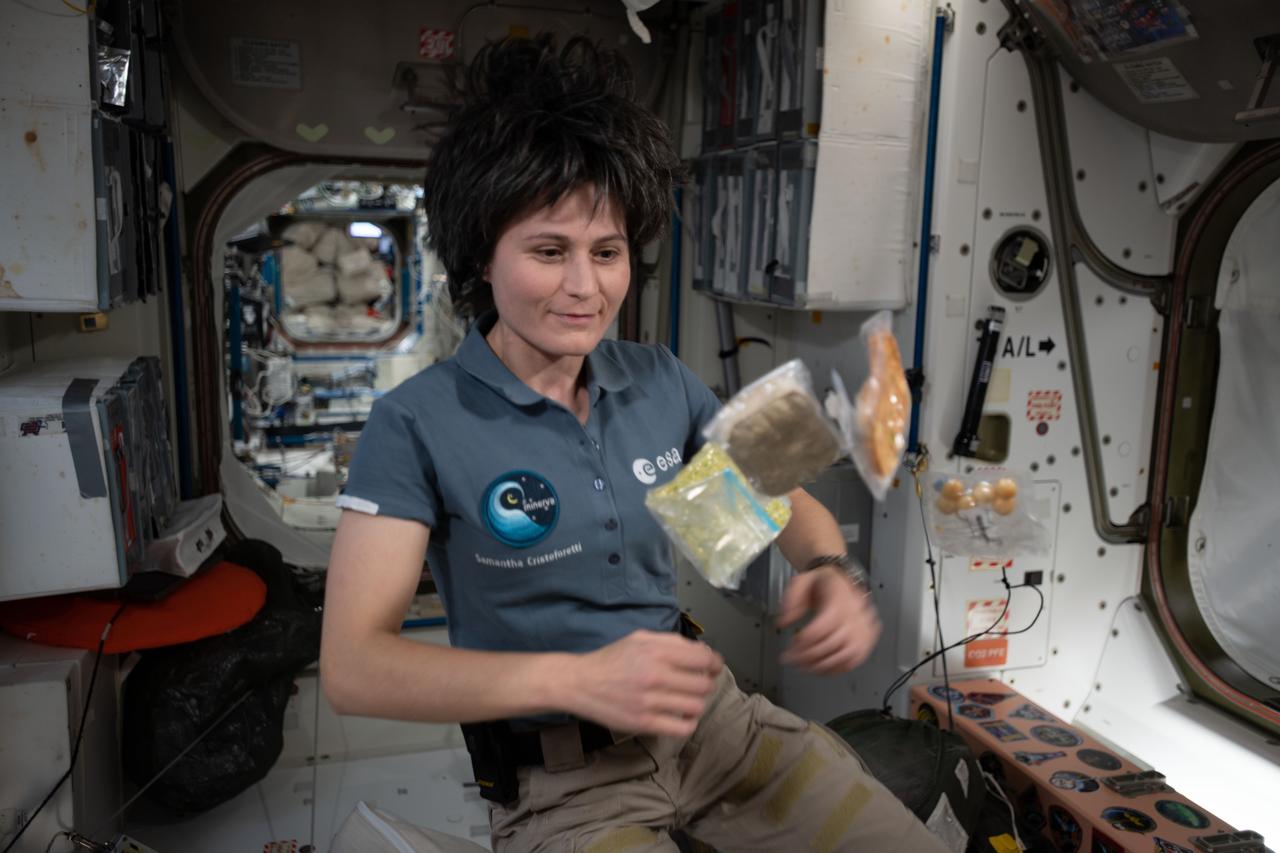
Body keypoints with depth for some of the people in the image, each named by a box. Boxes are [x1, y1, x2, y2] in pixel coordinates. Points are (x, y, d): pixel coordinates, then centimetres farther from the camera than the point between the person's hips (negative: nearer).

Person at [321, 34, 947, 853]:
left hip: (709, 711, 5)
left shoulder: (663, 381, -1)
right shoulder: (416, 425, -15)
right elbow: (352, 665, -19)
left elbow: (786, 501, 8)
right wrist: (574, 678, -30)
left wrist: (830, 570, -15)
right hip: (555, 772, -4)